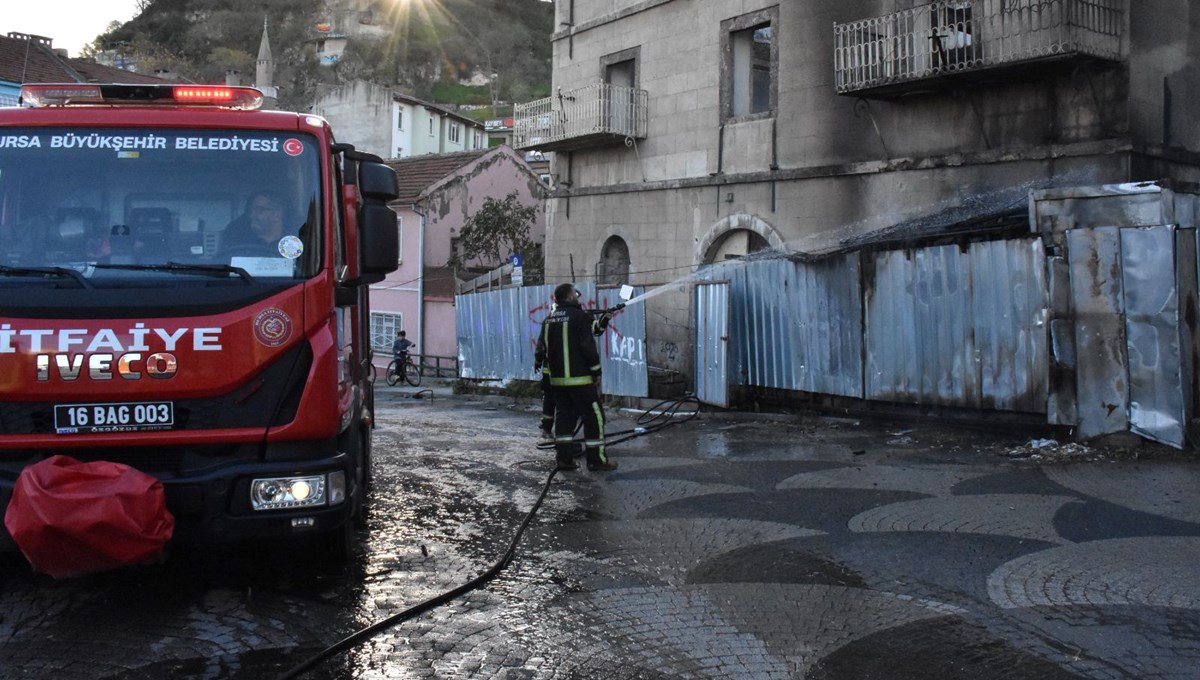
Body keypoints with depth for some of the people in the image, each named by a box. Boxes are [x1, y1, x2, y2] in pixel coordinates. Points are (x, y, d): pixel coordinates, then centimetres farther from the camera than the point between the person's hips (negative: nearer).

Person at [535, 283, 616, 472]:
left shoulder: (548, 319, 11)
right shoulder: (579, 316, -11)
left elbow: (541, 349, 12)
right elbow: (588, 347, -14)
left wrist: (555, 364, 21)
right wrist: (596, 372, -7)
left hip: (557, 379, 7)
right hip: (580, 378, -7)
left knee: (564, 415, 13)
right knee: (594, 416, -1)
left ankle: (563, 457, 11)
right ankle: (597, 459, -1)